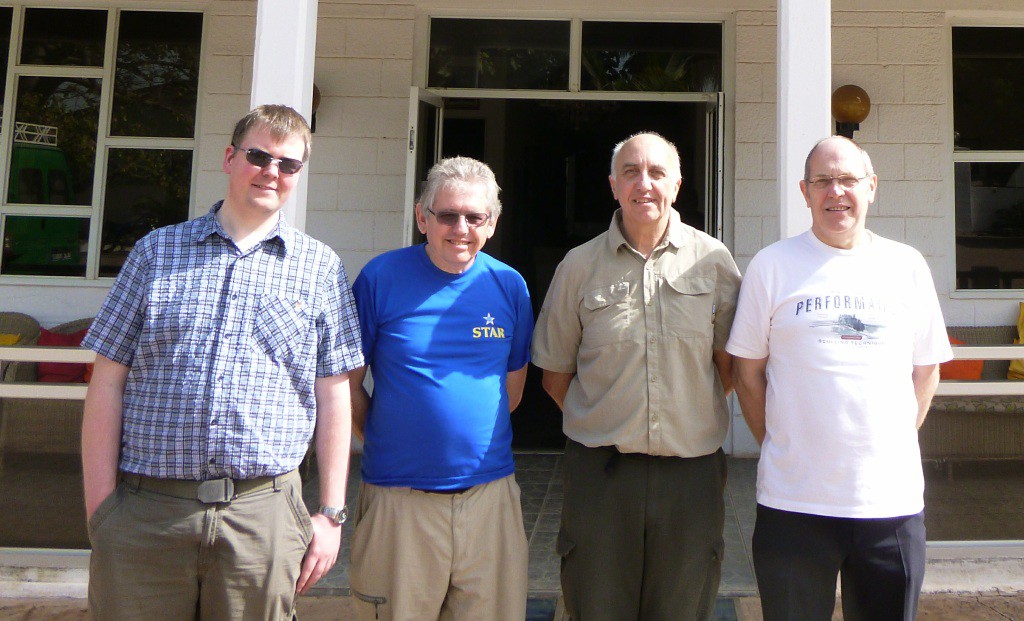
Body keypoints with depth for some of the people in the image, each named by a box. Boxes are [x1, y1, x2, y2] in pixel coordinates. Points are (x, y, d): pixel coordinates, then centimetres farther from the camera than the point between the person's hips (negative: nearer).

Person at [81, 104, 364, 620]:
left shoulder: (321, 268, 7)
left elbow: (332, 397, 6)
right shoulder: (157, 251, 8)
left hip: (262, 514, 0)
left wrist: (330, 514, 3)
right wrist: (99, 508, 0)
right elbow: (107, 383, 5)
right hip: (143, 511, 1)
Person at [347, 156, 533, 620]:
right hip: (397, 495, -2)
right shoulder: (382, 277, -5)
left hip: (490, 493, 3)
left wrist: (475, 440, 8)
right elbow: (347, 383, 1)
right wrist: (388, 444, 0)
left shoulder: (509, 286, 3)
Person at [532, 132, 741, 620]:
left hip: (692, 470, 1)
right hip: (600, 470, 0)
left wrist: (693, 420, 8)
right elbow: (555, 374, 7)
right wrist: (599, 428, 5)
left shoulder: (713, 260, 3)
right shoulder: (579, 265, 2)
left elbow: (729, 363, 11)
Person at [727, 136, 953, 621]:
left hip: (893, 496, 2)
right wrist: (779, 448, 0)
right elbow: (747, 372, 3)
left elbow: (926, 369, 14)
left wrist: (895, 447, 7)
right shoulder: (771, 266, -1)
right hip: (794, 501, -2)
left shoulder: (907, 266, 7)